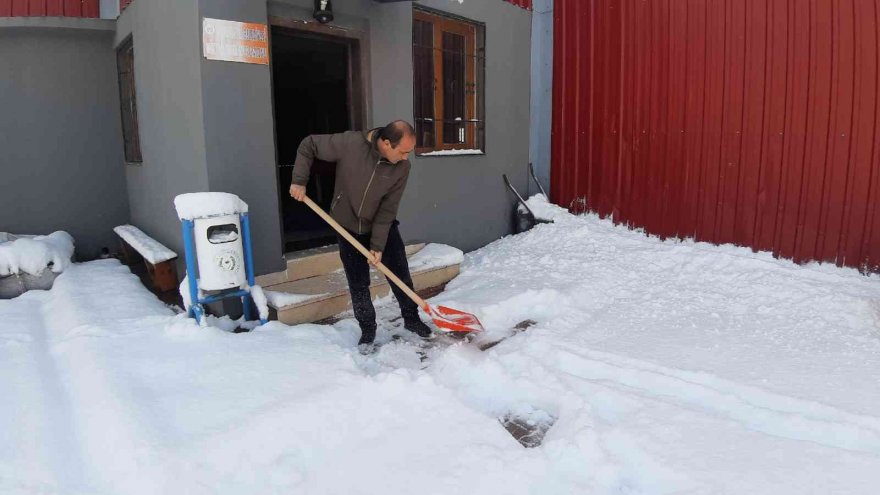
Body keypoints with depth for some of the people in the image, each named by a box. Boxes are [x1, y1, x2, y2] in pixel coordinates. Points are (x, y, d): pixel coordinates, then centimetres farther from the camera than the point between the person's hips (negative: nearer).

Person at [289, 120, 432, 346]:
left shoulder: (402, 167, -19)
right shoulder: (349, 143, -26)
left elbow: (388, 208, -16)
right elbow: (308, 145, -12)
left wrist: (378, 245, -18)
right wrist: (299, 180, -18)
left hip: (383, 227, 2)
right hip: (348, 227, -1)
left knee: (400, 275, 5)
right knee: (358, 283, 4)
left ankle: (412, 319, 26)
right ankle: (367, 329, 22)